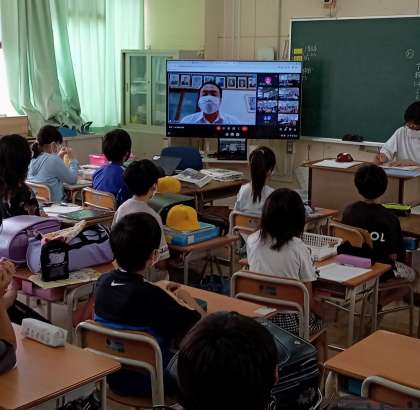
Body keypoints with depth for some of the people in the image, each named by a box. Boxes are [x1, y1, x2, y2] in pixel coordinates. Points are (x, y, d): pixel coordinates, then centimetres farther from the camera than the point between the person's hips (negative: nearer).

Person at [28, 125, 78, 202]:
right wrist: (72, 159, 6)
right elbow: (73, 180, -6)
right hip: (54, 203, -8)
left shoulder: (32, 159, 3)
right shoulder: (54, 160, -19)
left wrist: (59, 157, 21)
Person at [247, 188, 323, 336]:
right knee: (317, 316, 29)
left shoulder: (252, 241, -9)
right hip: (290, 321, -4)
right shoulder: (299, 249, -18)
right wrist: (319, 311, 8)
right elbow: (309, 300, -12)